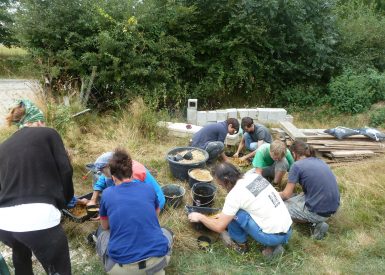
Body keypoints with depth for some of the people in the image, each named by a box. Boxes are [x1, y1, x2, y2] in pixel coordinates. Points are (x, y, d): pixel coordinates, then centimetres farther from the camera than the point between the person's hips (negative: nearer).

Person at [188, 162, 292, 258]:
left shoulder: (235, 194, -17)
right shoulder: (254, 176, 5)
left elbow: (219, 227, -8)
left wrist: (200, 216, 8)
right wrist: (225, 215, 26)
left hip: (273, 236, -8)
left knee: (233, 213, -4)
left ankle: (240, 244, 18)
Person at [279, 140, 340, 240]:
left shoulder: (297, 165, -11)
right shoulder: (319, 161, 11)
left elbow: (286, 195, -7)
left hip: (320, 212, -8)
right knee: (293, 201, 25)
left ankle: (316, 222, 1)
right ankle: (317, 221, 8)